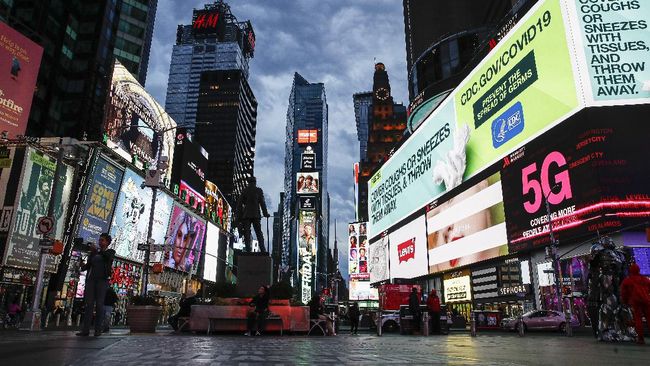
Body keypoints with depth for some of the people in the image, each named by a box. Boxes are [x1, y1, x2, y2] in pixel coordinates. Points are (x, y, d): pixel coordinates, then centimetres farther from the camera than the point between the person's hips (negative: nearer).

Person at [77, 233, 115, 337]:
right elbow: (88, 265, 16)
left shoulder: (110, 252, 10)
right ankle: (85, 329, -5)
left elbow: (109, 257, -13)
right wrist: (83, 266, -4)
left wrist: (97, 250, -16)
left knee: (99, 304, -6)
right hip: (91, 279, 4)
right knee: (88, 304, -3)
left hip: (102, 280, -4)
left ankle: (98, 330, -6)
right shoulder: (93, 253, 22)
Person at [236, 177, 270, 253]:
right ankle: (263, 250, -4)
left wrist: (239, 216, 9)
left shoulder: (245, 191, 9)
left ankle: (248, 250, -8)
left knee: (247, 234, 1)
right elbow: (262, 202, 2)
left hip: (246, 215, 0)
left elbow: (239, 203, 6)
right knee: (259, 233, 4)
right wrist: (265, 214, 8)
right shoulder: (259, 190, 6)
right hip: (256, 215, 0)